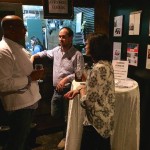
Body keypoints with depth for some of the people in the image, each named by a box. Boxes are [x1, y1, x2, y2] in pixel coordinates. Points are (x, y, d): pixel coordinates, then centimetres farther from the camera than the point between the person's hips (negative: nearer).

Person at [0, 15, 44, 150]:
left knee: (24, 136, 27)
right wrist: (30, 78, -24)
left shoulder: (17, 47, 10)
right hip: (19, 104, -9)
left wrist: (35, 73, 7)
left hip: (28, 101, 9)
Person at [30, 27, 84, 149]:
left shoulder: (77, 55, -15)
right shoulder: (56, 50, 5)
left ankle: (66, 137, 32)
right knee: (54, 115, 16)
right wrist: (34, 56, 15)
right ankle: (67, 125, 41)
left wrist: (66, 79, -28)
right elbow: (46, 53, 27)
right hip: (57, 90, 6)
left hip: (69, 90, -6)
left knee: (68, 117, 9)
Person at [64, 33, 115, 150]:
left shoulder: (99, 68, -27)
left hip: (97, 122, -9)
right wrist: (78, 89, 5)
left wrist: (81, 89, -7)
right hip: (105, 119, 9)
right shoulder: (107, 64, 3)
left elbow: (87, 102, -26)